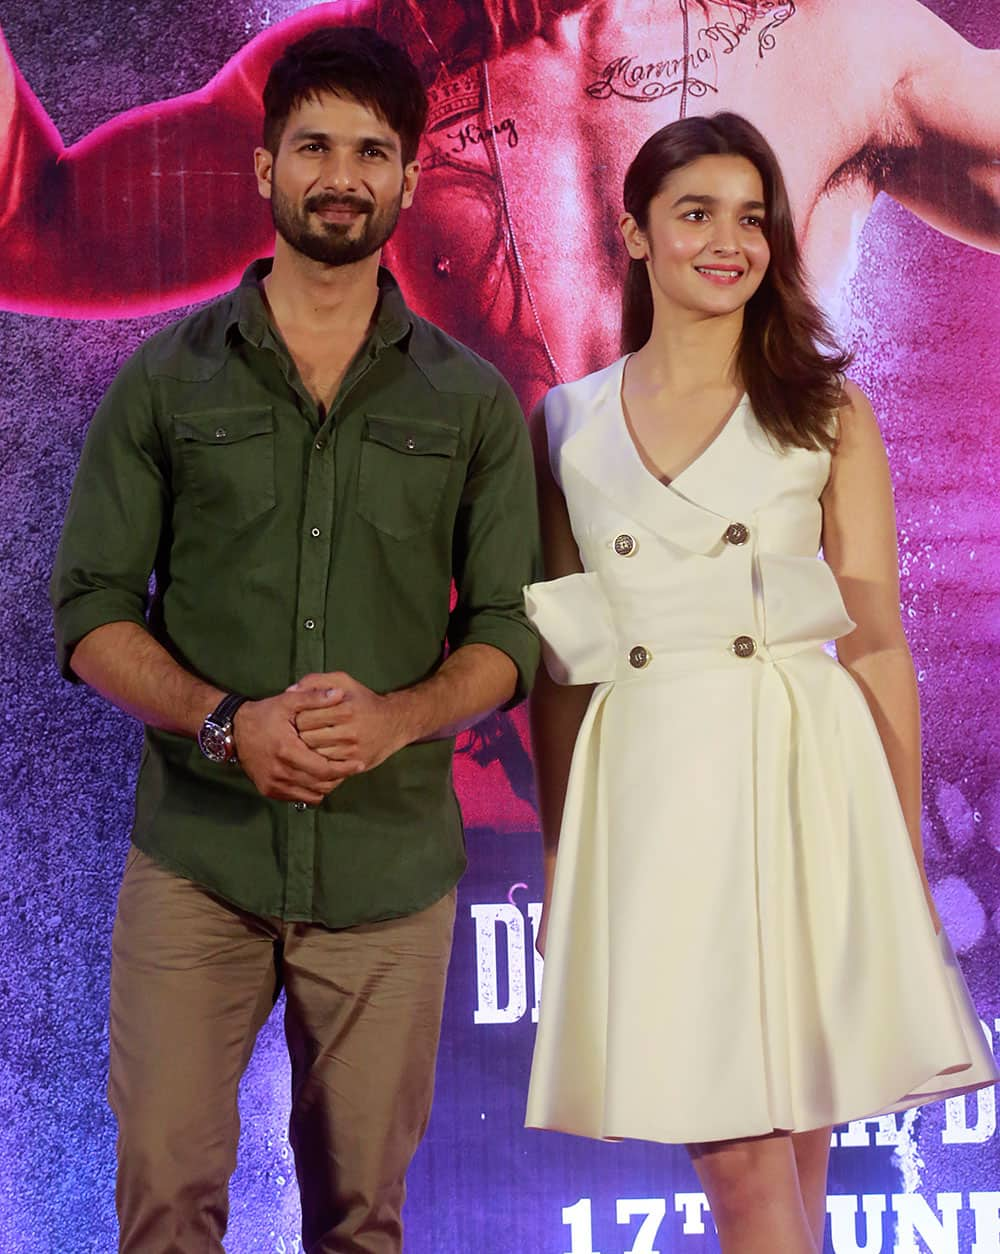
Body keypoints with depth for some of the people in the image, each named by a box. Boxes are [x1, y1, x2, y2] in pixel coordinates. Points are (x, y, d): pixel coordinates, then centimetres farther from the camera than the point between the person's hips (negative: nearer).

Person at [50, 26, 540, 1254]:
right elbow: (89, 612, 1)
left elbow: (509, 626, 4)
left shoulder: (472, 402, 6)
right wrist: (227, 722, -16)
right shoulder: (165, 381, 4)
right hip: (196, 857, -1)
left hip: (391, 864, 1)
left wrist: (394, 718, -16)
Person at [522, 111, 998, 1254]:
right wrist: (558, 853, 9)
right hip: (646, 798, 1)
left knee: (777, 1161, 1)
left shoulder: (827, 411, 5)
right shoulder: (568, 423, 9)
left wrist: (904, 853, -1)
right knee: (735, 1157, -1)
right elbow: (556, 660, 11)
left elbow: (877, 640, 3)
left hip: (800, 783, -1)